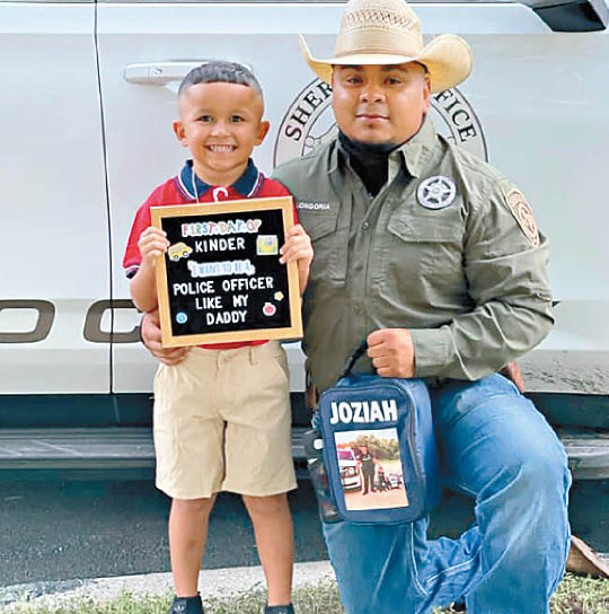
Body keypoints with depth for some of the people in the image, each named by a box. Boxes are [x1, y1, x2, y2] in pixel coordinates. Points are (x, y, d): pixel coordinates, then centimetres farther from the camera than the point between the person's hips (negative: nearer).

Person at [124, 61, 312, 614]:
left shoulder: (277, 200, -2)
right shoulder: (160, 205, -1)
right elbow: (143, 302, 0)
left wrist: (302, 260, -20)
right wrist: (151, 263, -19)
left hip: (258, 366, -1)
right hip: (186, 367, 1)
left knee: (266, 495, 9)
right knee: (190, 495, 15)